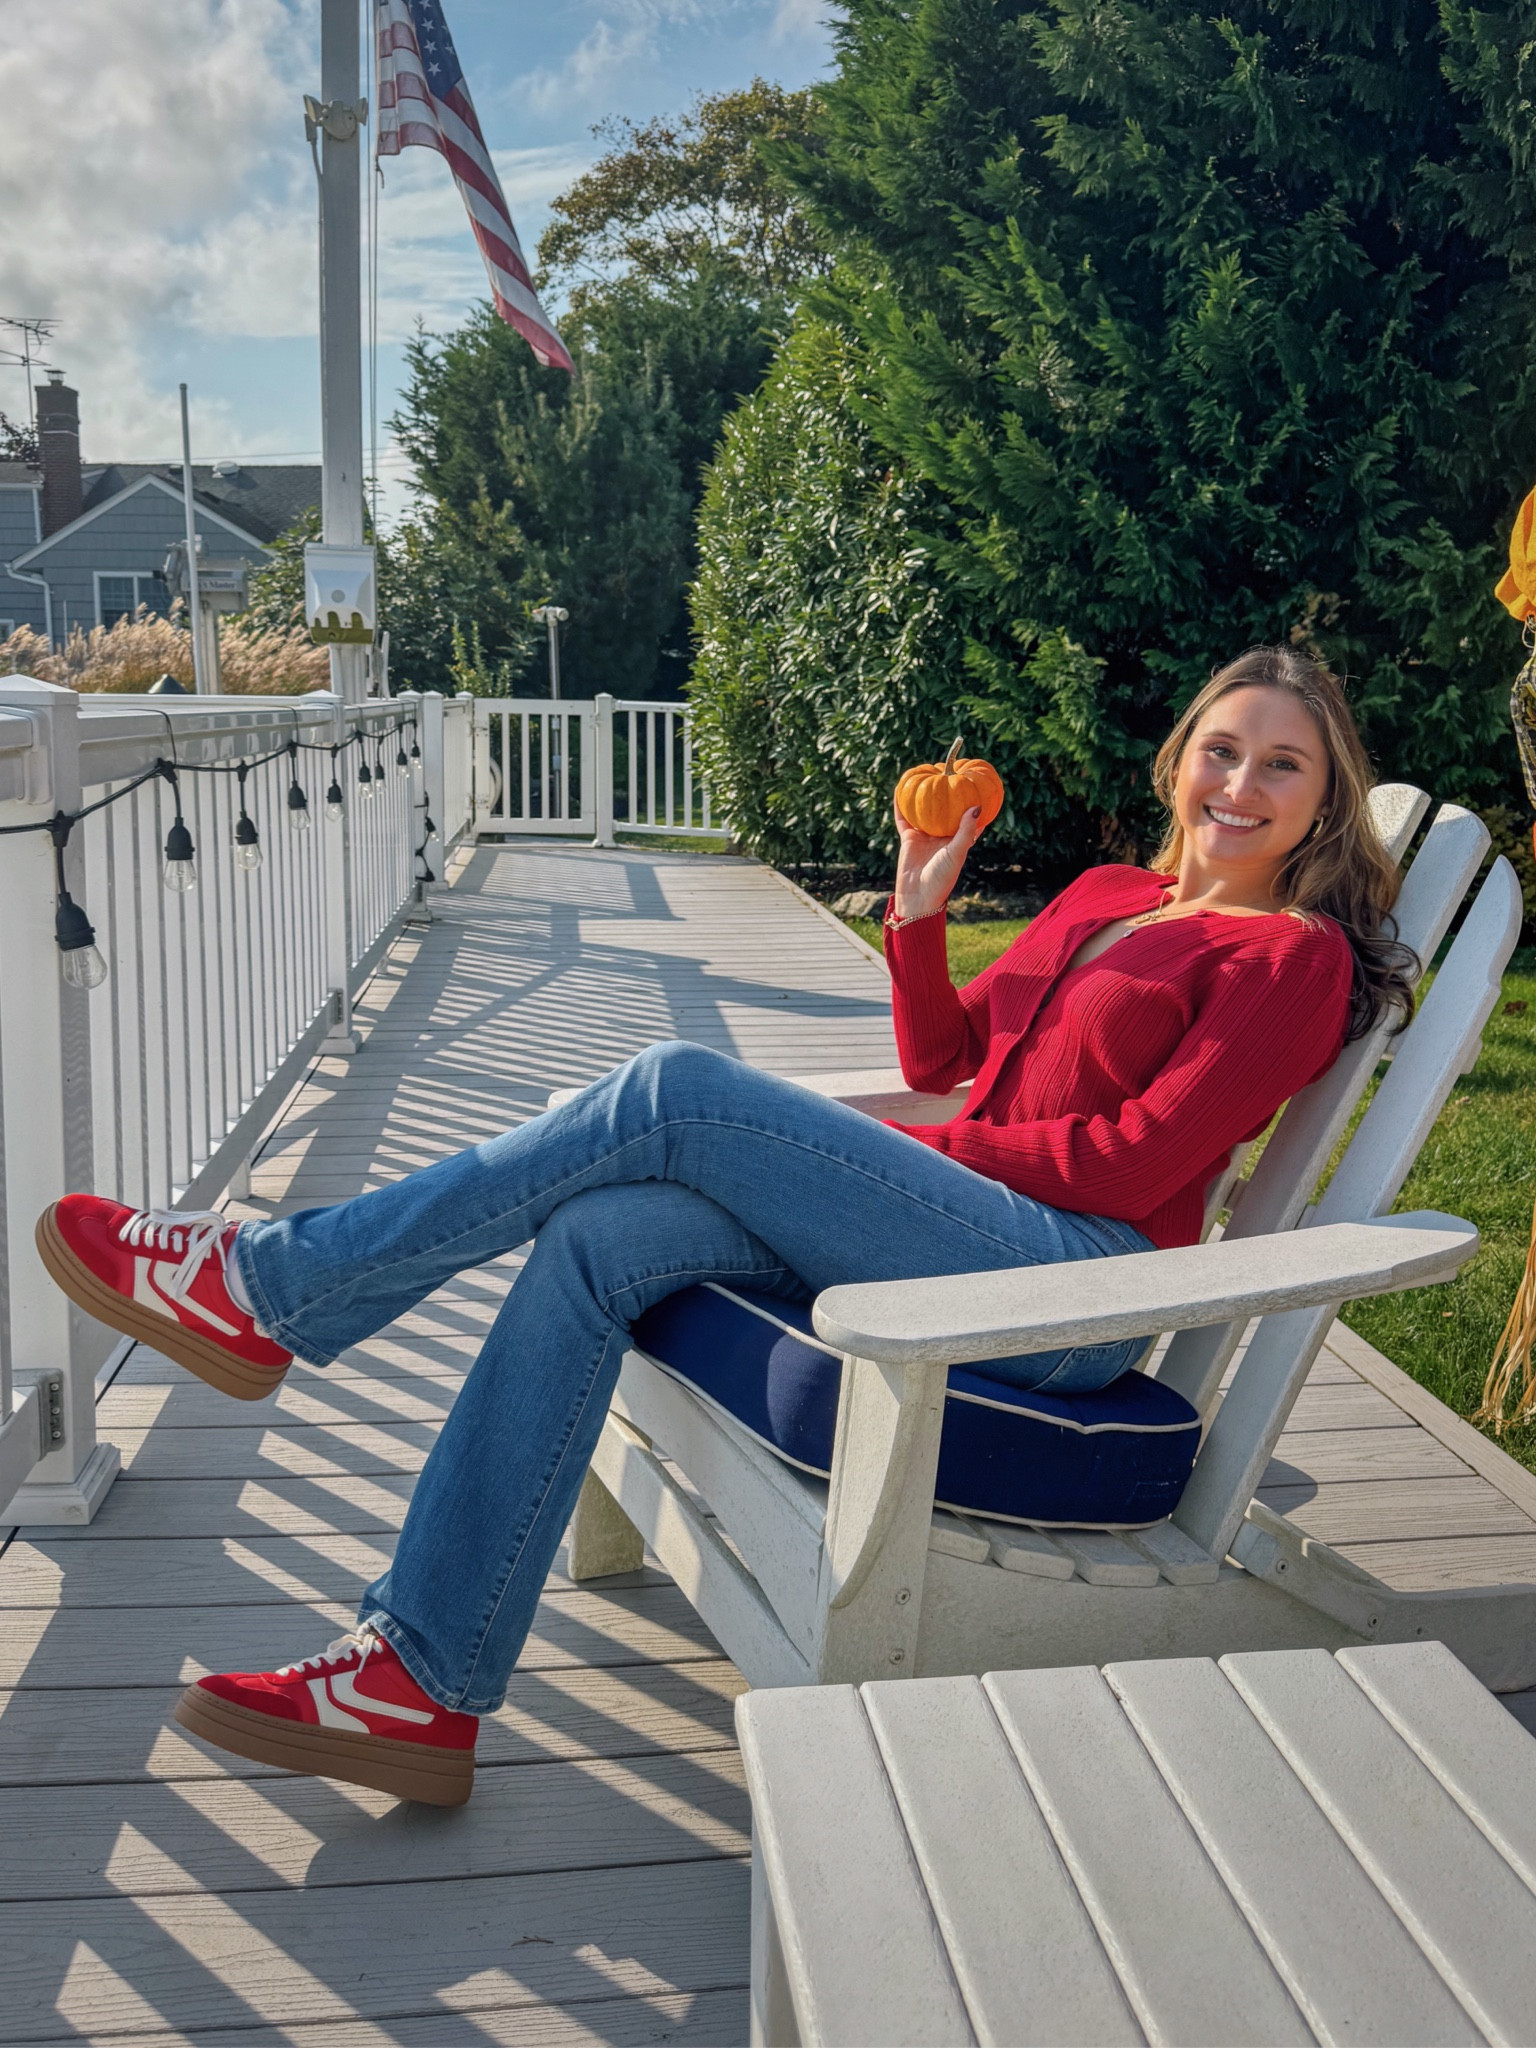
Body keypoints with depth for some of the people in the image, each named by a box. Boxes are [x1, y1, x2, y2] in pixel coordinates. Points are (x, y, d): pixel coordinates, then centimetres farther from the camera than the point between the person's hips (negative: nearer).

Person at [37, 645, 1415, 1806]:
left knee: (676, 1092, -21)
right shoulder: (1107, 897, 22)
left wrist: (925, 1151, -5)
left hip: (1078, 1283, -7)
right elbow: (941, 1055, 22)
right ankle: (424, 1683, -12)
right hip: (962, 1236, 7)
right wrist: (919, 914, 6)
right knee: (600, 1239, -16)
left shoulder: (1297, 957, -1)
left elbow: (1135, 1162, -10)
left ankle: (265, 1289, -11)